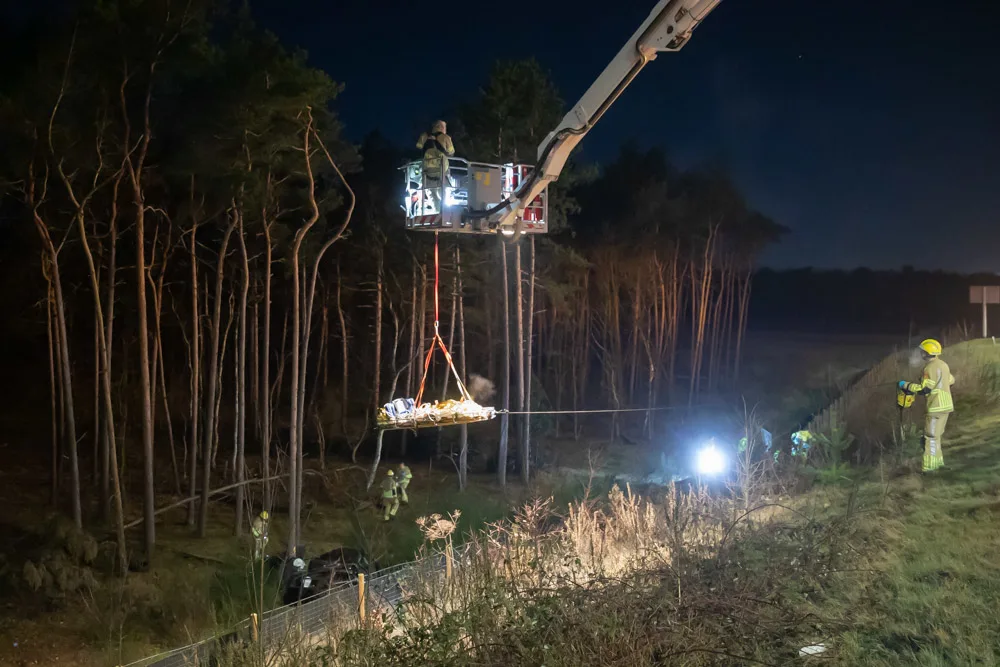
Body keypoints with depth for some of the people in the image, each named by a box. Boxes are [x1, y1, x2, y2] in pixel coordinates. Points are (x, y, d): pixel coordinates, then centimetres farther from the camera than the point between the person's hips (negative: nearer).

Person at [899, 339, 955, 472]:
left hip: (937, 407, -9)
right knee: (936, 435, 18)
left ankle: (929, 466, -4)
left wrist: (906, 385, -14)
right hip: (945, 405, 9)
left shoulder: (932, 367, -18)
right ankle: (937, 461, 24)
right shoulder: (942, 364, 12)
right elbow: (951, 380, 23)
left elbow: (924, 389, -22)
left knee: (931, 436, -5)